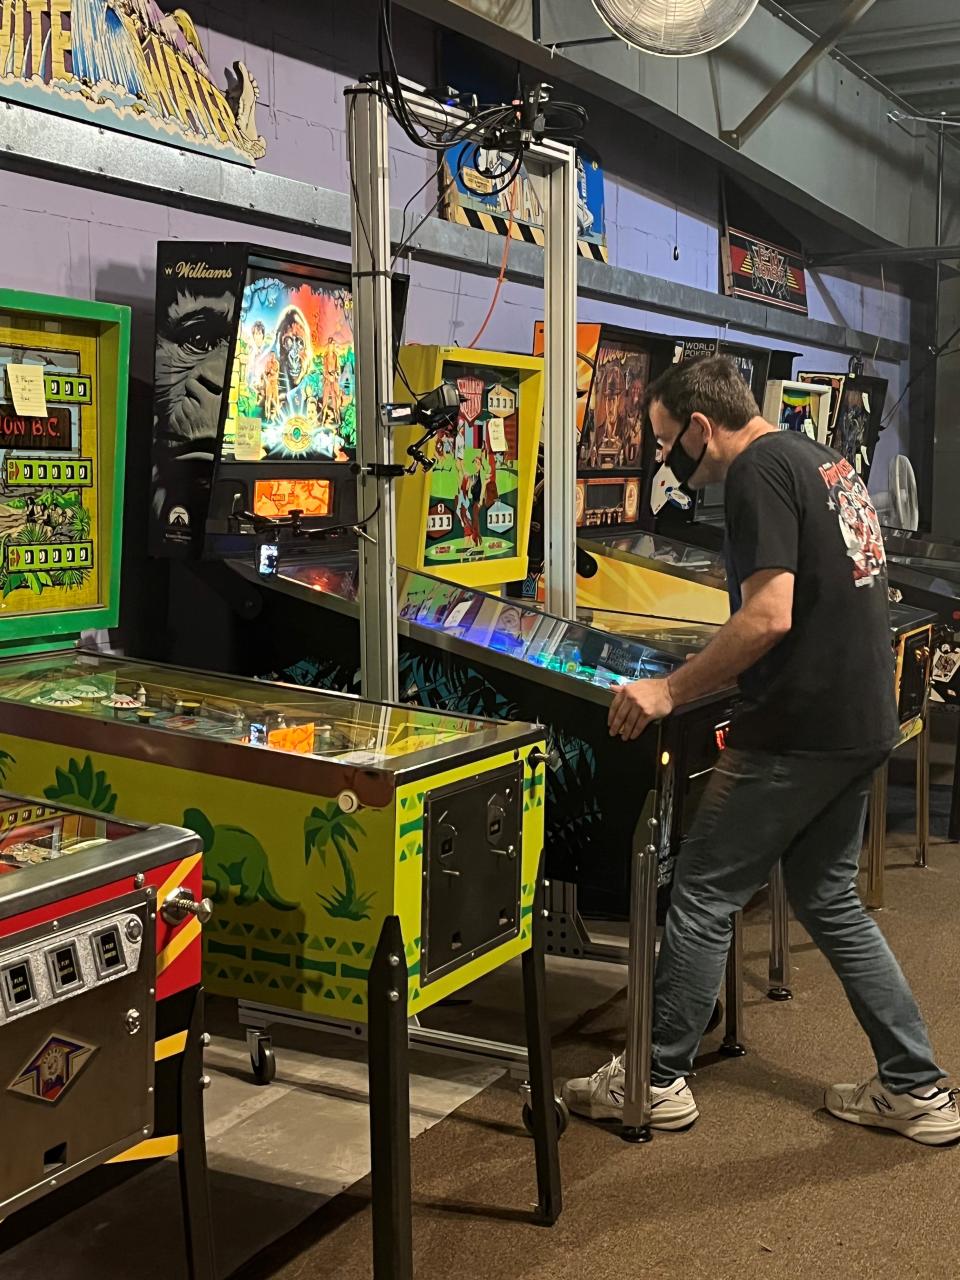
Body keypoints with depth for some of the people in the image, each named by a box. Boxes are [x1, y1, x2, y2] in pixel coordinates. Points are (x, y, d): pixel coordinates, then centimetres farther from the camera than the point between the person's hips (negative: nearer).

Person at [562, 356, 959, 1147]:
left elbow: (769, 616, -24)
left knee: (703, 896, 3)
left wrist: (669, 691, -15)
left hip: (801, 734, -9)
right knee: (829, 898, 18)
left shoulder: (759, 472, -14)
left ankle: (659, 1080, 15)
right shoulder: (824, 461, 15)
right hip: (861, 725, 9)